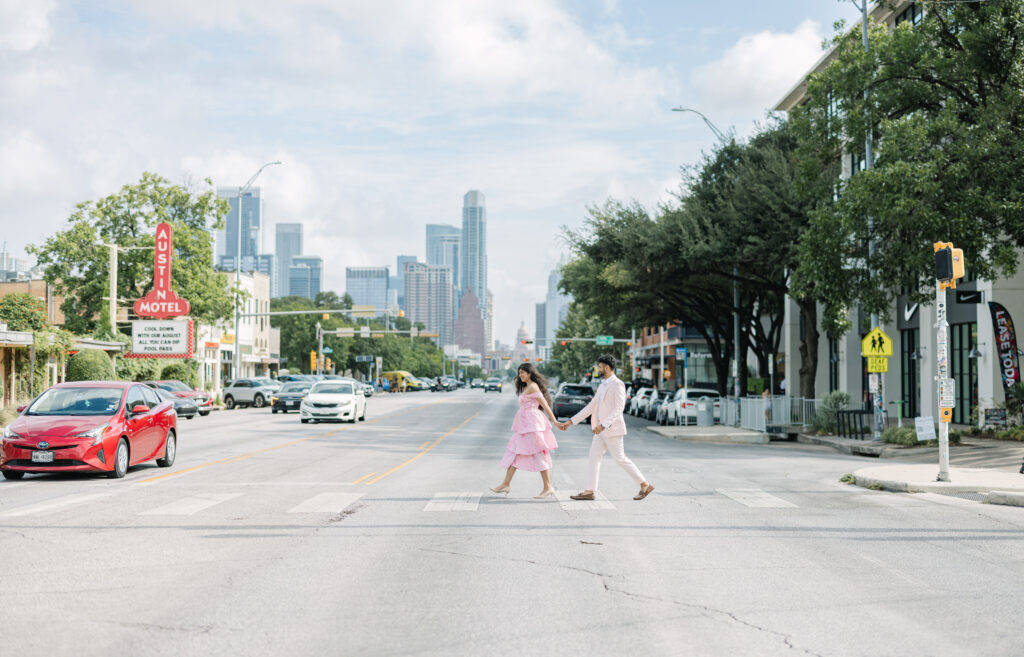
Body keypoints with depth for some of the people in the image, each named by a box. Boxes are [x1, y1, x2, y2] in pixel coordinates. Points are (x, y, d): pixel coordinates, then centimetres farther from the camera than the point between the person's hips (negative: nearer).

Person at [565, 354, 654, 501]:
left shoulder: (617, 385, -13)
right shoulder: (603, 385, 15)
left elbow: (618, 409, -22)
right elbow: (591, 407, 17)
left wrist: (603, 425, -31)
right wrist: (570, 422, 14)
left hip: (612, 429, -9)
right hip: (602, 430, 9)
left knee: (620, 458, -4)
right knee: (594, 457, 5)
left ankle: (645, 485, 5)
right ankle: (589, 491, 6)